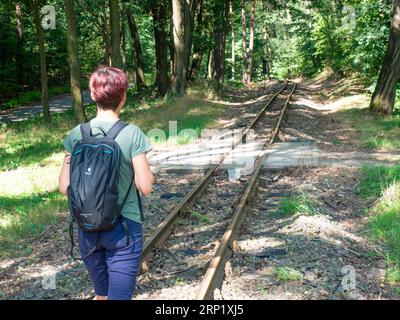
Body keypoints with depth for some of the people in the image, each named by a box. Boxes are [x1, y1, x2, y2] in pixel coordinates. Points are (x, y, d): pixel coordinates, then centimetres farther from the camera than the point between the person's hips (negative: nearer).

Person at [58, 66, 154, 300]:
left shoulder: (76, 134, -4)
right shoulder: (132, 134, -14)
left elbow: (65, 188, -3)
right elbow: (145, 187, -12)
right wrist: (149, 173, 8)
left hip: (88, 229, 4)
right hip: (124, 229, -4)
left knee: (101, 293, 23)